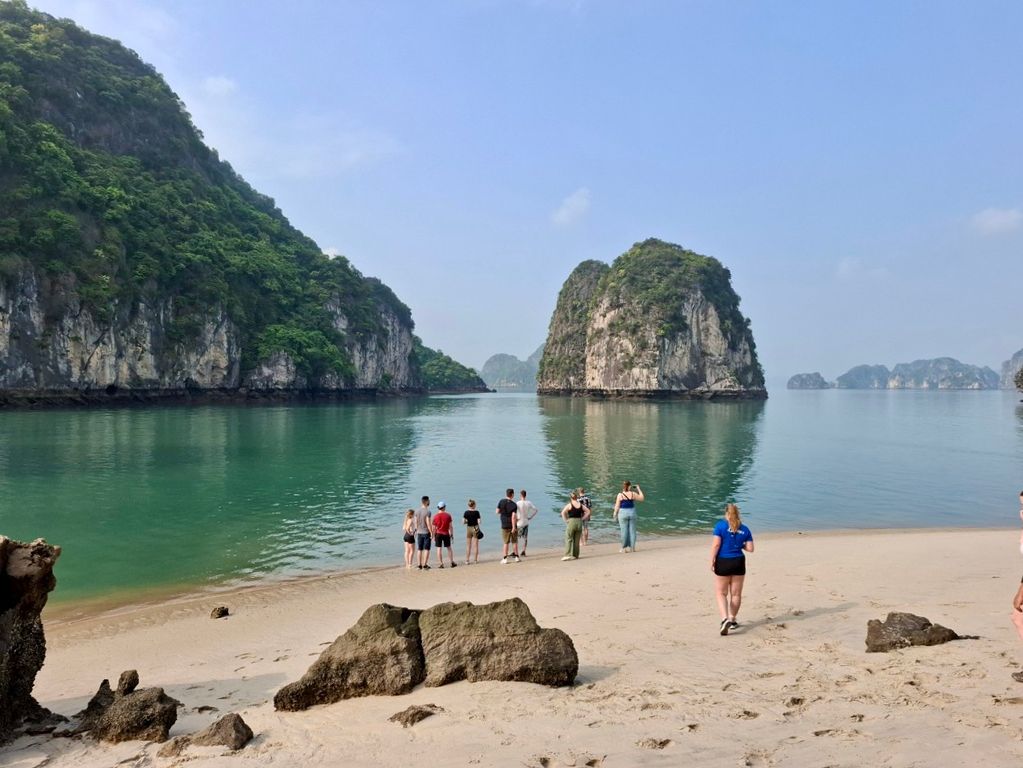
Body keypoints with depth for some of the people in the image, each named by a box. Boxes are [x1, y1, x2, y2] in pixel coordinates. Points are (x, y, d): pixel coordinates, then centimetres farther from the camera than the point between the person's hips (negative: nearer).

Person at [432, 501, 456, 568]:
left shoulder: (435, 516, -3)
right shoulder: (448, 515, -4)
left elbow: (434, 528, -2)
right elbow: (450, 526, -4)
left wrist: (433, 536, 6)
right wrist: (451, 534, 6)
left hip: (438, 534, 0)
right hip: (446, 534, 0)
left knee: (439, 549, 3)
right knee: (449, 548, 12)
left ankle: (441, 564, 2)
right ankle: (452, 562, 14)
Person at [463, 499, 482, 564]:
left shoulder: (466, 512, -5)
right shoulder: (476, 512, -8)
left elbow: (463, 522, -9)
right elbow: (479, 521, -11)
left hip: (468, 529, 1)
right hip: (475, 529, -1)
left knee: (468, 546, 8)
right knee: (476, 545, 9)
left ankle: (467, 560, 7)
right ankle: (475, 560, 12)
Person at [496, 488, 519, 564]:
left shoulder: (501, 502, -4)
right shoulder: (514, 505, -12)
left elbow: (497, 512, 2)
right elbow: (513, 516, -17)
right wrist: (514, 527, -16)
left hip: (505, 526, 1)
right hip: (512, 525, -1)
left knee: (505, 543, 6)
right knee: (515, 542, 12)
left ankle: (504, 559, 3)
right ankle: (516, 557, 18)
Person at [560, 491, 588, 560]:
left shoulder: (569, 505, -6)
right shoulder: (580, 505, 5)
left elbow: (563, 513, -17)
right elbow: (588, 511, 10)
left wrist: (566, 520, -8)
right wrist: (582, 518, 9)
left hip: (571, 522, -4)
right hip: (579, 522, 4)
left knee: (568, 539, -1)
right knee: (577, 540, 12)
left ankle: (568, 555, -10)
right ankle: (575, 555, 16)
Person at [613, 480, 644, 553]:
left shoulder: (620, 495, -6)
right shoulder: (633, 494, -2)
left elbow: (617, 506, -5)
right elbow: (642, 498, 12)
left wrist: (615, 515, 6)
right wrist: (639, 489, 19)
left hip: (623, 513, -1)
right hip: (632, 512, 2)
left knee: (624, 531, 1)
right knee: (632, 530, 7)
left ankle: (624, 548, 4)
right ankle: (632, 547, 10)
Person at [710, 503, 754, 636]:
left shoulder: (720, 525, -8)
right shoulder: (744, 529, 2)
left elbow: (716, 545, -13)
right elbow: (750, 548, 0)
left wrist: (712, 561, -7)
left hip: (723, 563, -3)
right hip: (739, 563, 3)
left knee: (721, 593, 7)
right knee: (736, 594, 15)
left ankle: (725, 619, -11)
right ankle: (732, 620, 23)